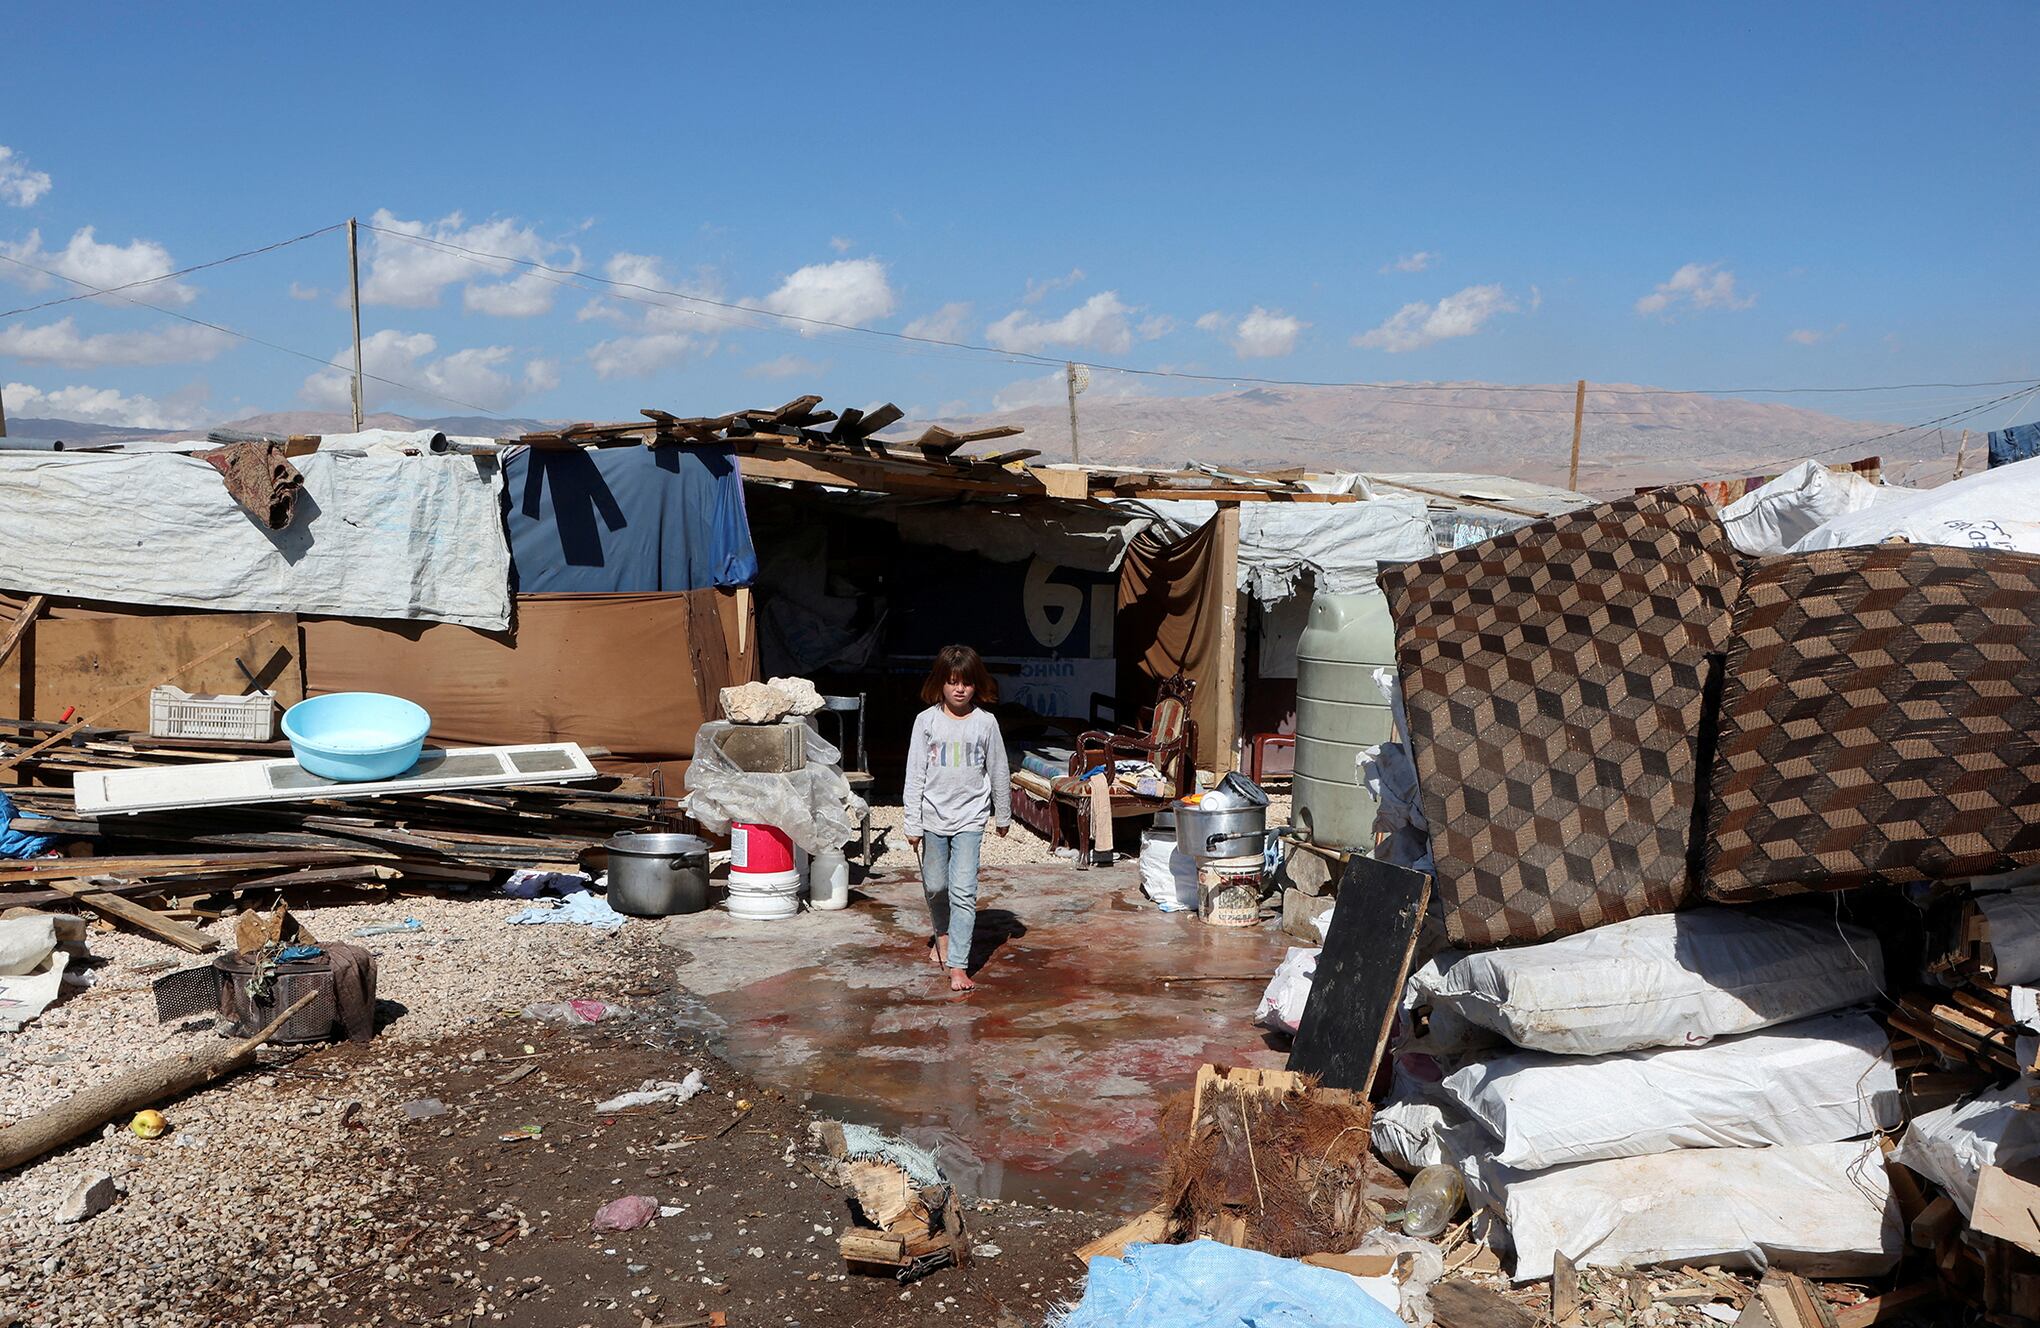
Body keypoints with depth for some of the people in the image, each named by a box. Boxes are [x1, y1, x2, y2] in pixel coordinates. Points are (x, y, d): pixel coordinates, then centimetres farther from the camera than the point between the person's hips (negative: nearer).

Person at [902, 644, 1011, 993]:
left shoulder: (985, 722, -2)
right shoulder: (927, 720, -3)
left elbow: (998, 771, 7)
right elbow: (915, 774, -2)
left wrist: (1003, 815, 14)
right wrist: (912, 823, -4)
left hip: (970, 817, -1)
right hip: (933, 816, 1)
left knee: (963, 892, -9)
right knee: (935, 886, 14)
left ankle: (958, 965, -7)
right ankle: (942, 936, 42)